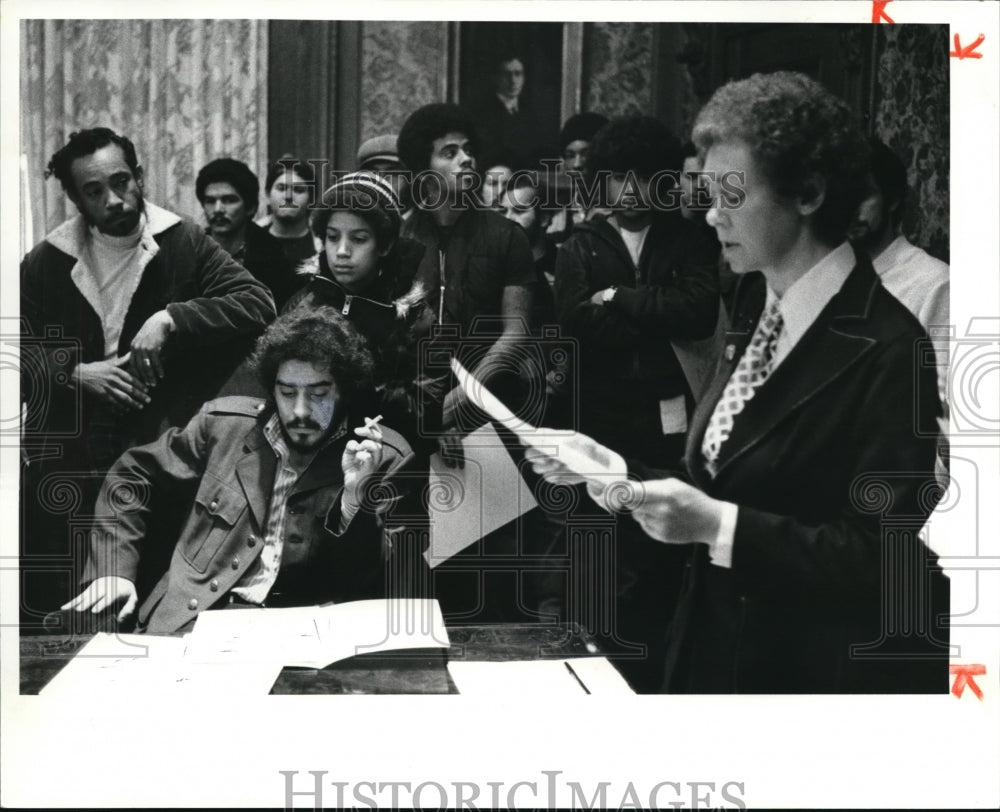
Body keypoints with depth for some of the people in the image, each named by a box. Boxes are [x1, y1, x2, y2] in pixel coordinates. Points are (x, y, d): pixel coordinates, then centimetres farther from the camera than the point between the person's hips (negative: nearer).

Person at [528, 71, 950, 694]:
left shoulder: (885, 351, -20)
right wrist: (618, 472, -3)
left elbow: (886, 561, -22)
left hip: (825, 672, -7)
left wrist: (718, 524, -26)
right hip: (719, 644, 7)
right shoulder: (758, 311, 6)